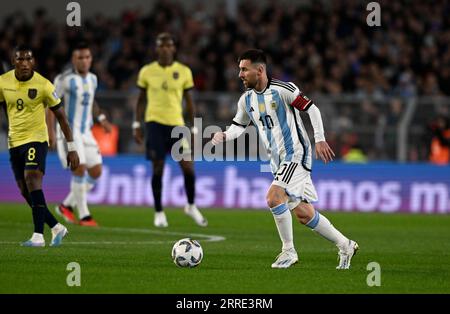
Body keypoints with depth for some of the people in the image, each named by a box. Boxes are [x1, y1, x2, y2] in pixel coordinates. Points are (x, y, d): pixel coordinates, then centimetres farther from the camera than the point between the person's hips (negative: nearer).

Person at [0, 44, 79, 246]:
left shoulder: (43, 85, -11)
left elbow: (60, 116, -5)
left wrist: (71, 147, -6)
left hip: (36, 139, -5)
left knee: (32, 180, -24)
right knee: (25, 191, 6)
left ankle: (38, 235, -26)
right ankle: (56, 228, 23)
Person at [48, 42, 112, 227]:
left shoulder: (92, 79, 8)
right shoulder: (65, 79, -13)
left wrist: (101, 118, 13)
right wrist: (50, 131, -15)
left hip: (85, 132, 7)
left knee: (96, 172, 3)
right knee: (80, 170, -17)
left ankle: (67, 206, 17)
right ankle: (84, 215, -8)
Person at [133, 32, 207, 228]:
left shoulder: (184, 72, 3)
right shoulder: (147, 71, 3)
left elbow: (189, 101, 8)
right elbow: (141, 99, 11)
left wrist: (193, 128, 6)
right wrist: (137, 124, 5)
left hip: (177, 123, 1)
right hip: (155, 123, -1)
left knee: (188, 167, -4)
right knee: (158, 168, -2)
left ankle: (191, 207, 20)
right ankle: (159, 213, 10)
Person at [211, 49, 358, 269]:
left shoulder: (282, 90, -14)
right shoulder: (246, 99, 7)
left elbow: (312, 109, -10)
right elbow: (239, 126, 18)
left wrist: (319, 140, -14)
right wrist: (224, 136, -3)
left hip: (296, 153, -8)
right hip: (278, 160, 8)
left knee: (274, 197, -23)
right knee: (302, 213, 8)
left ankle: (289, 251, -9)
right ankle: (345, 246, 23)